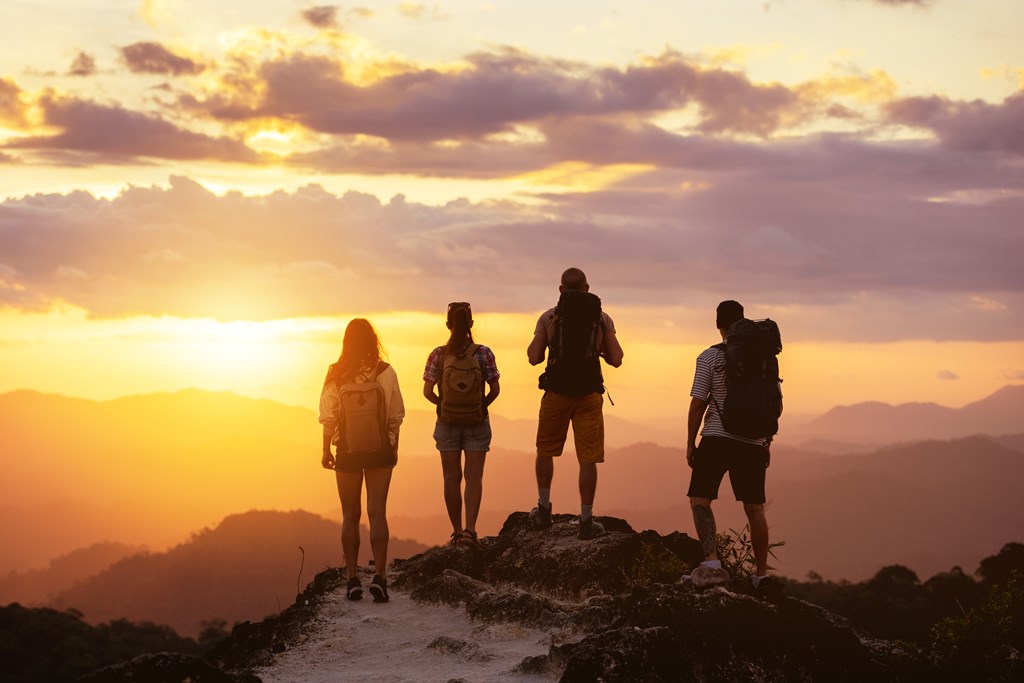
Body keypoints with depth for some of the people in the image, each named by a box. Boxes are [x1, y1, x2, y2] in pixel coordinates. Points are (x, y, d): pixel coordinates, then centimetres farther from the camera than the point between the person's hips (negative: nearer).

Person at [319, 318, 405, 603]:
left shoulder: (336, 375, -10)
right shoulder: (385, 373, -9)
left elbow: (328, 418, -5)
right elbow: (395, 417, -3)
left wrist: (326, 451, 7)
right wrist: (394, 448, 10)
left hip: (348, 452, 0)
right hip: (380, 451, 0)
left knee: (350, 516, 9)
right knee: (377, 512, 2)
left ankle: (353, 579, 7)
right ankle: (379, 575, -9)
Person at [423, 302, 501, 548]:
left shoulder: (438, 355, -7)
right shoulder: (483, 353, -8)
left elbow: (428, 392, -10)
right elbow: (495, 389, -8)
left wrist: (443, 405, 8)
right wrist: (481, 406, 10)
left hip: (447, 423, 1)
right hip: (477, 423, -1)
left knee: (451, 478, 9)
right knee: (474, 477, 1)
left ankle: (457, 532, 14)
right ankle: (470, 529, -13)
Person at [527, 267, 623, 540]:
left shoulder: (549, 317, 1)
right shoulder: (603, 318, 4)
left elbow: (533, 357, -2)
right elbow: (616, 360, 2)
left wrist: (533, 345, 21)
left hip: (556, 392, 0)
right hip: (589, 394, 0)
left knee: (545, 450, 19)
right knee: (588, 458, 2)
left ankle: (544, 510, 21)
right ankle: (586, 521, 3)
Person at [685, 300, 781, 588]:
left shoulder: (710, 357, -3)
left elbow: (698, 403, -6)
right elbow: (777, 404, 10)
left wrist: (690, 443, 2)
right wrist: (767, 441, 19)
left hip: (716, 438, -4)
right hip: (753, 442, 4)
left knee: (699, 500, -1)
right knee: (754, 508, 10)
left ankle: (712, 561, -19)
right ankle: (761, 573, 14)